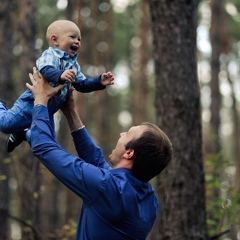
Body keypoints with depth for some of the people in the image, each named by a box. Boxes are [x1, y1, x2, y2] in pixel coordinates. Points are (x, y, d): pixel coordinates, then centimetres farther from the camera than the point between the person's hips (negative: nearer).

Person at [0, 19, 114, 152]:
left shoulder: (74, 65, 11)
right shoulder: (50, 55, -15)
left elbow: (82, 85, 16)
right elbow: (46, 70, -36)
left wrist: (99, 82, 3)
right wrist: (60, 76, -54)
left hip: (48, 111, 8)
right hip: (32, 103, -8)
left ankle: (19, 135, 38)